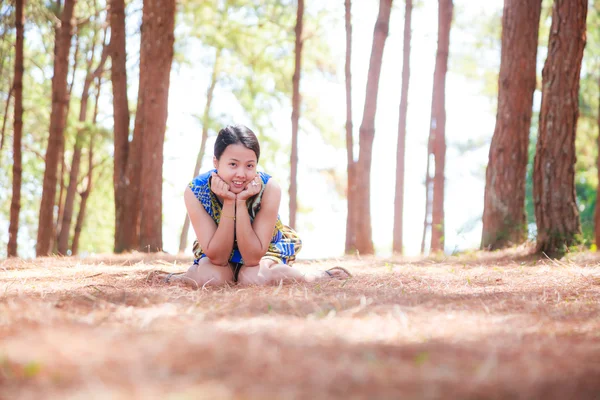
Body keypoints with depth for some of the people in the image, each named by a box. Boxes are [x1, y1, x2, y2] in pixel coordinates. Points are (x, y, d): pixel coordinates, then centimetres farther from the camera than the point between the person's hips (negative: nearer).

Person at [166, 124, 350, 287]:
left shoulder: (269, 188, -29)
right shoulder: (196, 191, -28)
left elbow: (253, 258, -29)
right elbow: (217, 258, -27)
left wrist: (241, 202, -38)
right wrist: (228, 203, -37)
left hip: (267, 248, 0)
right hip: (216, 250, 0)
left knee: (253, 277, -32)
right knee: (212, 277, -32)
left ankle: (313, 276, -11)